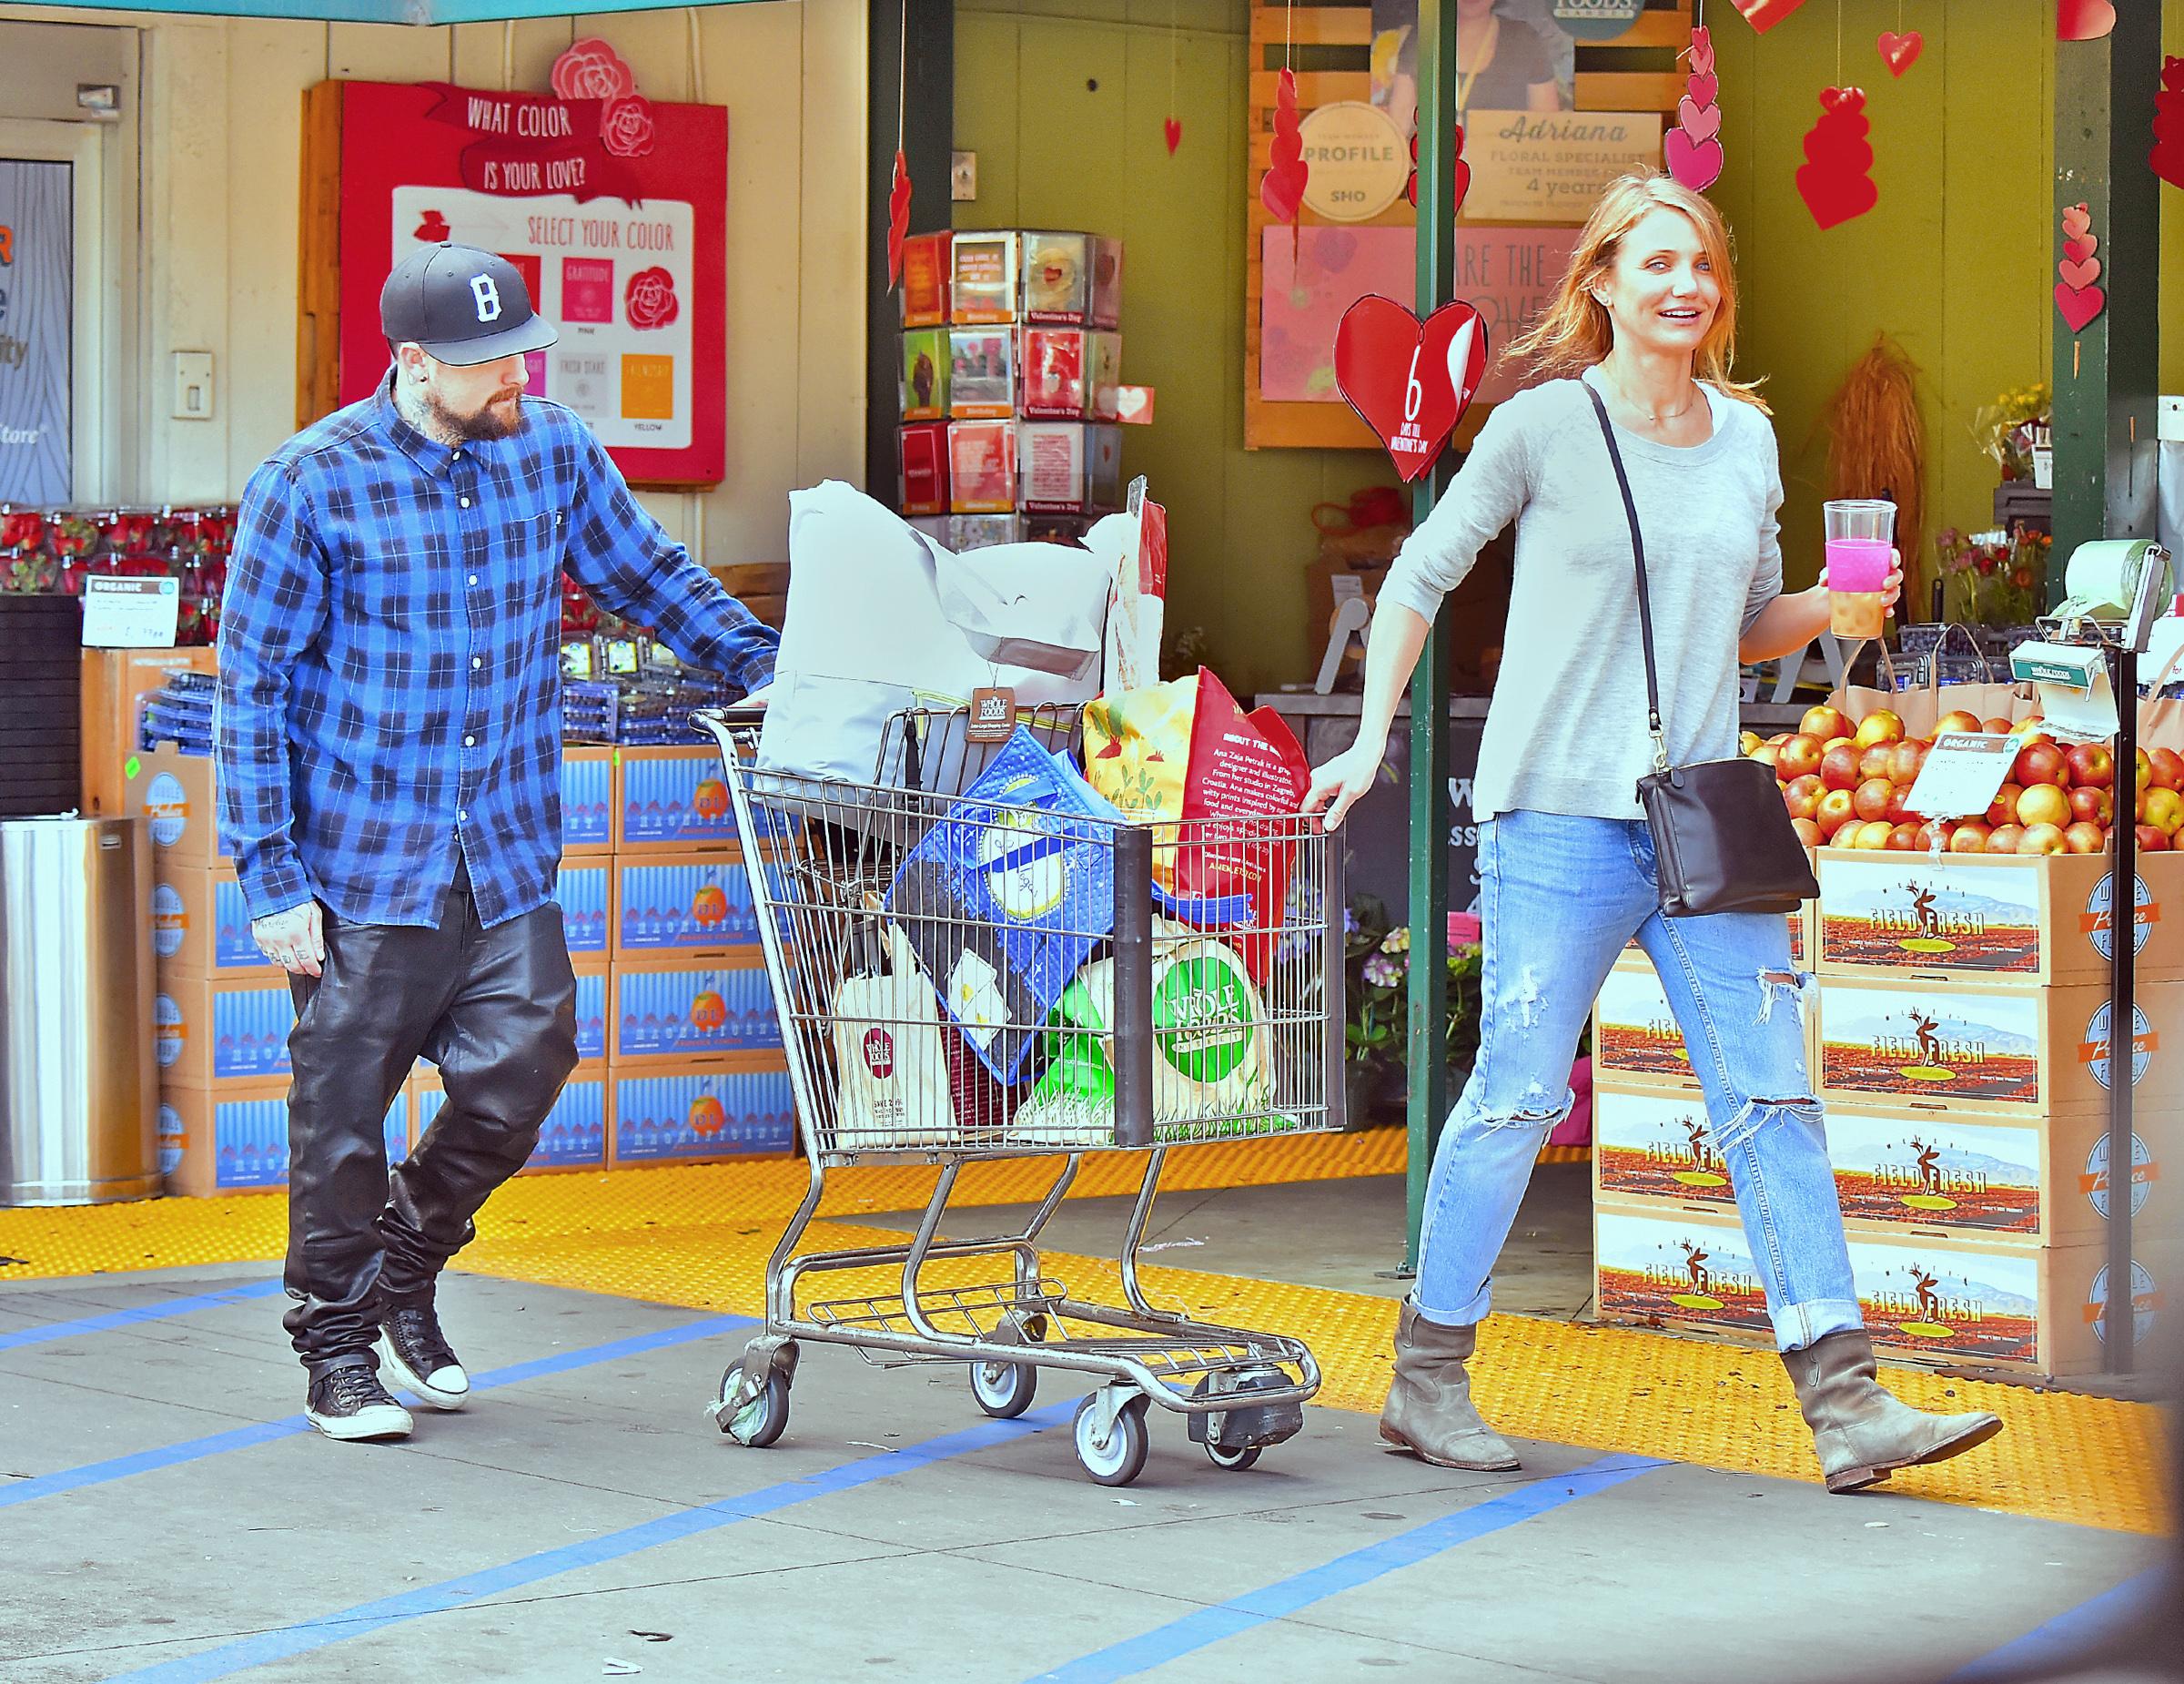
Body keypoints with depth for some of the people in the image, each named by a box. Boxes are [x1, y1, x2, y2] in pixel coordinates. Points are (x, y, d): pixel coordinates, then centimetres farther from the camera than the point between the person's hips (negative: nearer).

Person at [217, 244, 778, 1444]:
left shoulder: (555, 454, 2)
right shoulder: (312, 486, -11)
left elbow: (649, 575, 19)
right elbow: (250, 688, -7)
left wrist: (774, 670, 10)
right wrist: (271, 877, -11)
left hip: (507, 859, 4)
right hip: (364, 859, -4)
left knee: (521, 1069, -1)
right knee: (343, 1112, 3)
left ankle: (405, 1269, 26)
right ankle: (339, 1348, 21)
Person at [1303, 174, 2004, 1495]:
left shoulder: (1748, 437, 11)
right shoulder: (1545, 426, -2)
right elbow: (1422, 578, 5)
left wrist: (1834, 610, 0)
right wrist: (1371, 741, -1)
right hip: (1560, 814, -4)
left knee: (1773, 1099, -1)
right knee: (1520, 1098, -2)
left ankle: (1846, 1406, -3)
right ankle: (1428, 1383, 13)